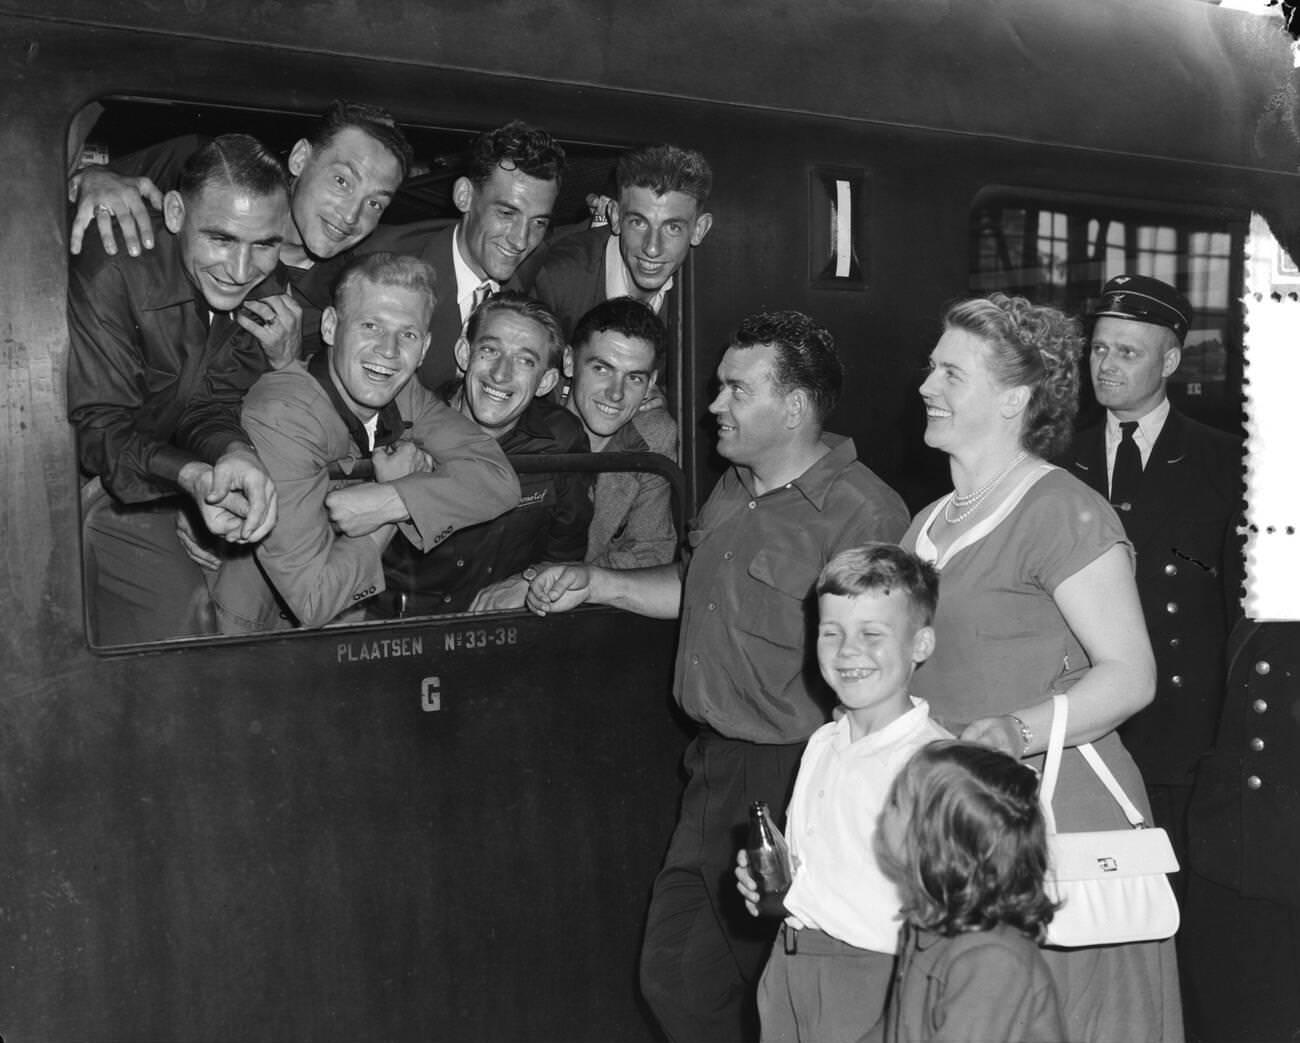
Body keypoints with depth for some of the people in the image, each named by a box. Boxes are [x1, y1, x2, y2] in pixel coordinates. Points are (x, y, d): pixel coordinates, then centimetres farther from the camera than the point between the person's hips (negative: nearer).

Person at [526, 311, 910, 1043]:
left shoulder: (864, 514, -19)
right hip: (717, 764, 9)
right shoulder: (735, 490, 10)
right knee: (674, 977, 16)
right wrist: (594, 584, 14)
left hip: (794, 779, -8)